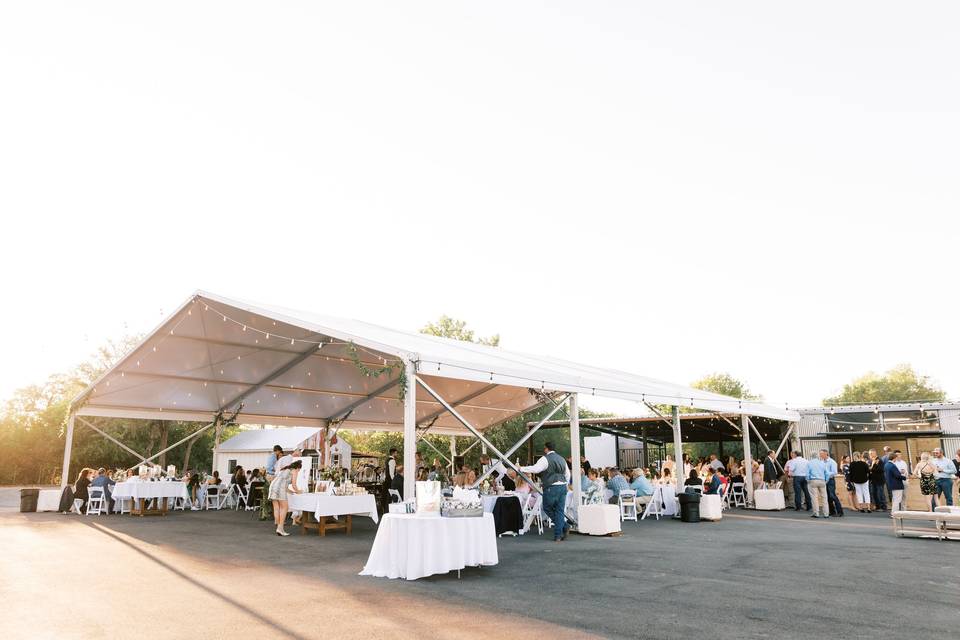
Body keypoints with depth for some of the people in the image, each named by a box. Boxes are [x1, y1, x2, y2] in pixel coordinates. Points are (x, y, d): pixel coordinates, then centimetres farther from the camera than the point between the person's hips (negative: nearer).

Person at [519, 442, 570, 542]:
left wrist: (522, 469, -10)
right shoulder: (561, 459, 16)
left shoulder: (545, 459, -7)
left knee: (547, 508, 10)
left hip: (551, 488, -7)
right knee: (560, 511, 7)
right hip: (563, 487, 7)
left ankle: (564, 526, 4)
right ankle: (558, 535, 5)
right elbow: (568, 474, 22)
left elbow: (535, 469, -19)